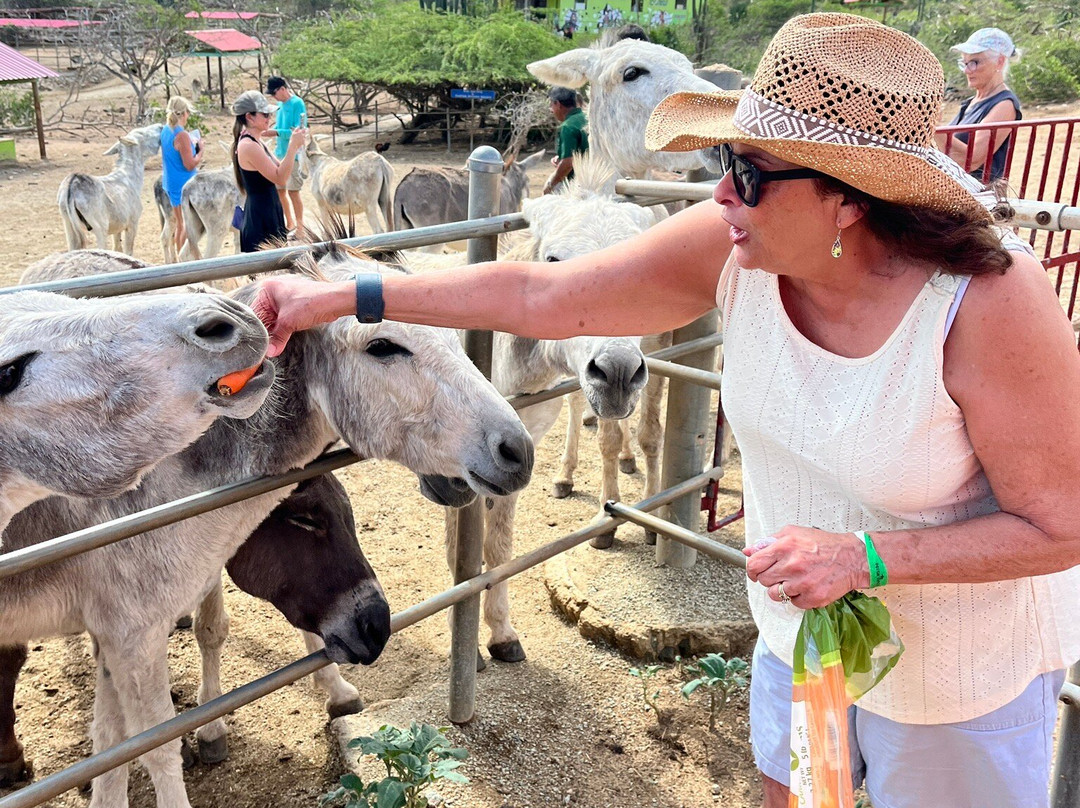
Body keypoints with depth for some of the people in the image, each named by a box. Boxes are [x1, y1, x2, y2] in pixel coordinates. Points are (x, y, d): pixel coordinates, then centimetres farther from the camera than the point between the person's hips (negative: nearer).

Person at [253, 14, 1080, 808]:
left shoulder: (990, 305, -33)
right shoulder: (730, 247, -21)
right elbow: (539, 295, -17)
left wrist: (862, 558, -32)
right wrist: (343, 298, -15)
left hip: (964, 669, -4)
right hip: (800, 631, 4)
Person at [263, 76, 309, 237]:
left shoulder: (297, 104, -13)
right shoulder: (280, 104, 10)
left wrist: (276, 133, -25)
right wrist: (268, 130, 0)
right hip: (279, 153, 8)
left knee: (293, 192, -3)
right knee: (280, 190, 13)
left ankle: (300, 228, 8)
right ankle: (290, 224, 27)